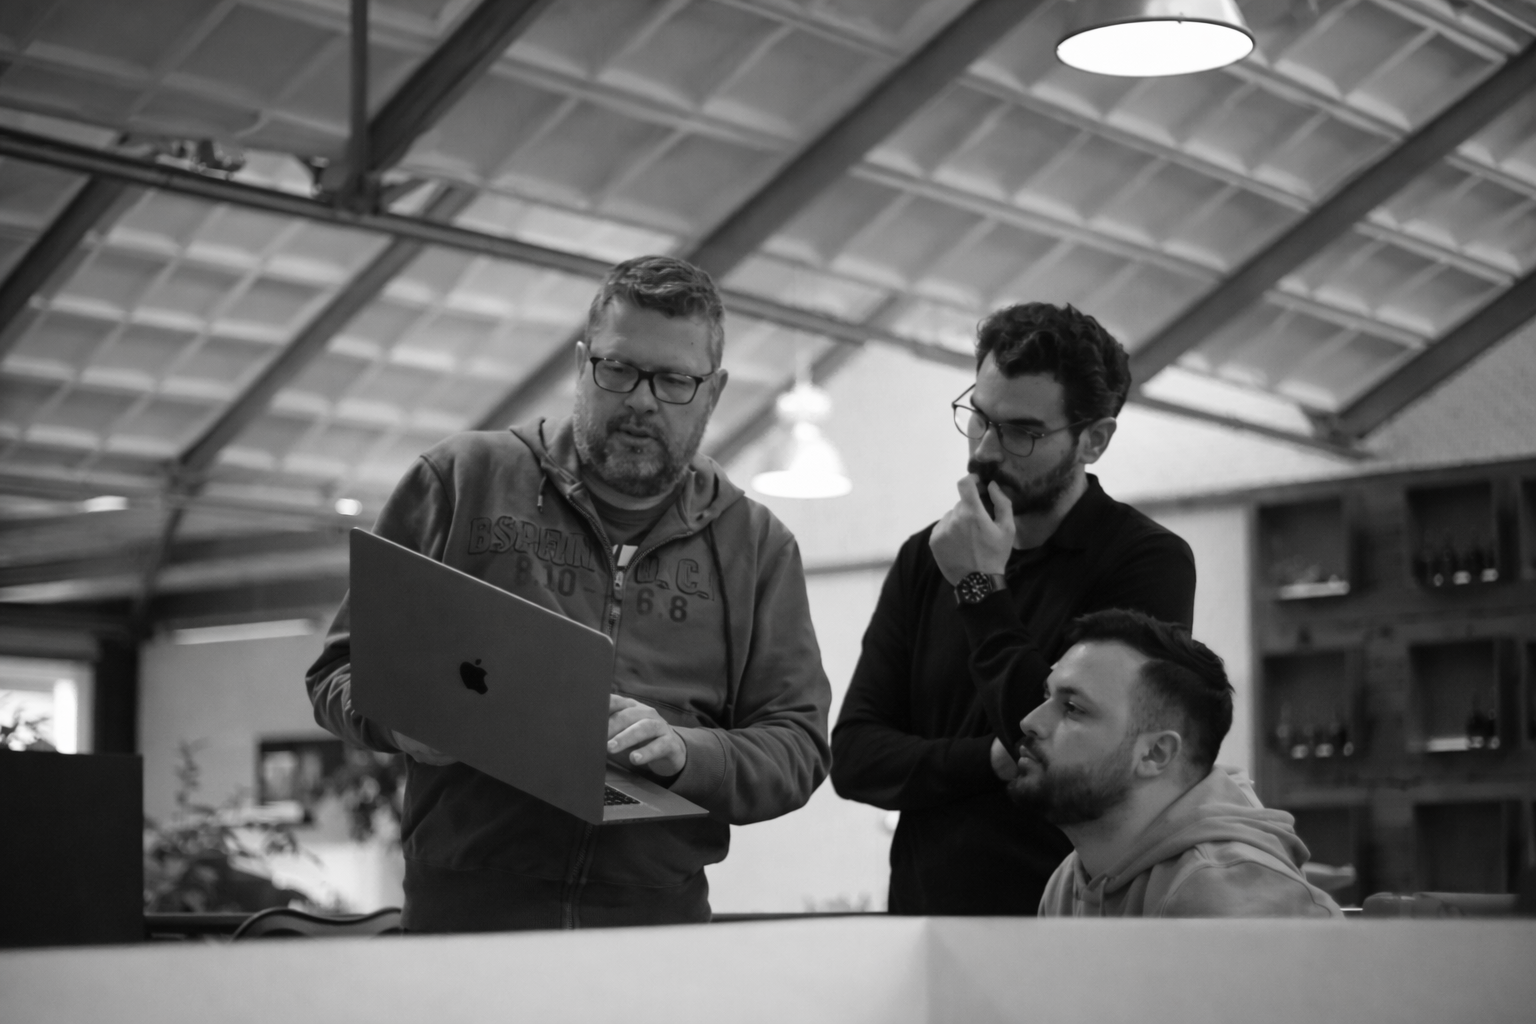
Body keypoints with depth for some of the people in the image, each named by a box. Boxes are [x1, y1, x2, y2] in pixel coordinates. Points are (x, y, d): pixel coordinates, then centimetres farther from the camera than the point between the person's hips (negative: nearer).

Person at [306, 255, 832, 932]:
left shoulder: (756, 545, 13)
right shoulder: (463, 477, 9)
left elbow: (798, 744, 8)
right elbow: (339, 672, 11)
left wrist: (684, 751, -12)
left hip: (659, 913, 2)